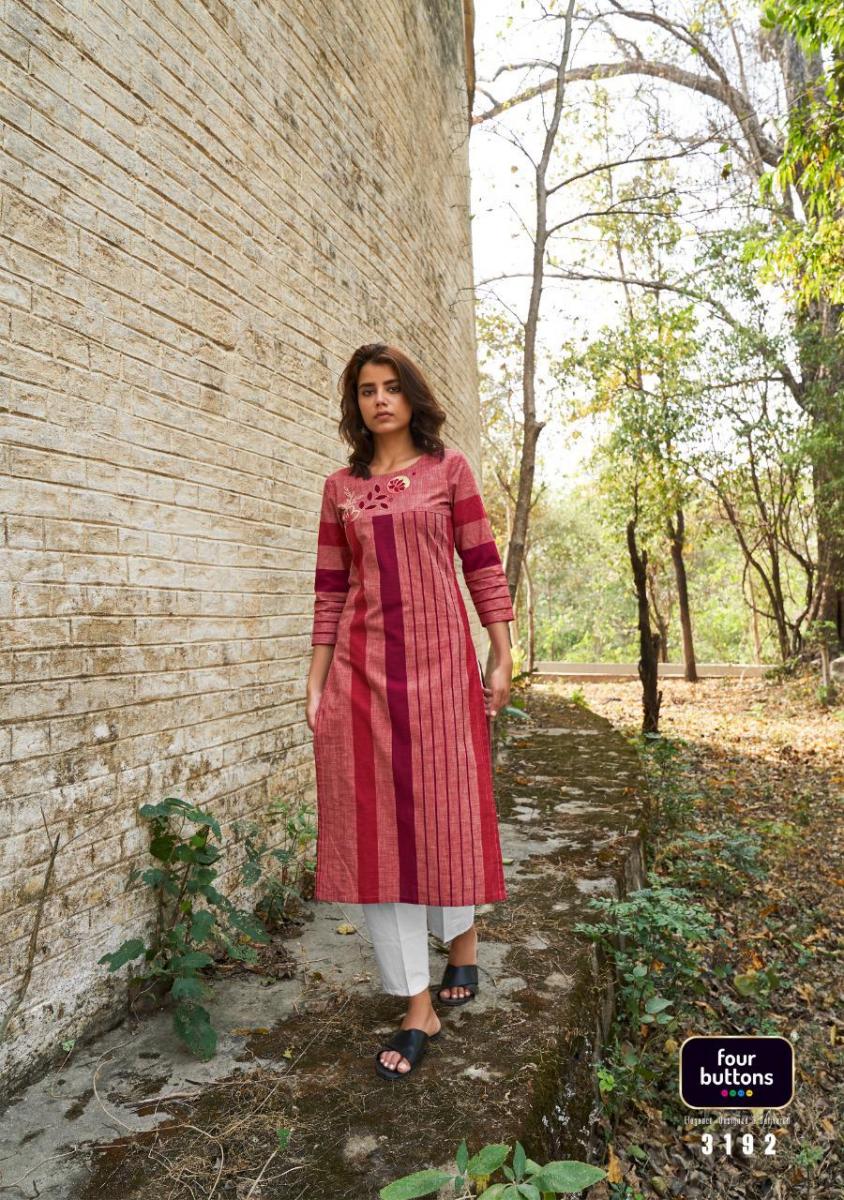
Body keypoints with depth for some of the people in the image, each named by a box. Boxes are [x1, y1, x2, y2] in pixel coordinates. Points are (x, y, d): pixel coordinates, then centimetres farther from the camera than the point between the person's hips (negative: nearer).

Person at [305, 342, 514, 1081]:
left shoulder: (448, 468, 6)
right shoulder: (341, 487, 10)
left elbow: (483, 565, 3)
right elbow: (330, 590, 9)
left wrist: (503, 658, -2)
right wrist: (315, 685, 5)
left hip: (439, 660, -2)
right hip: (361, 669, 2)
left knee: (441, 813, 4)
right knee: (375, 824, 2)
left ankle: (462, 936, 36)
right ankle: (419, 1006, 15)